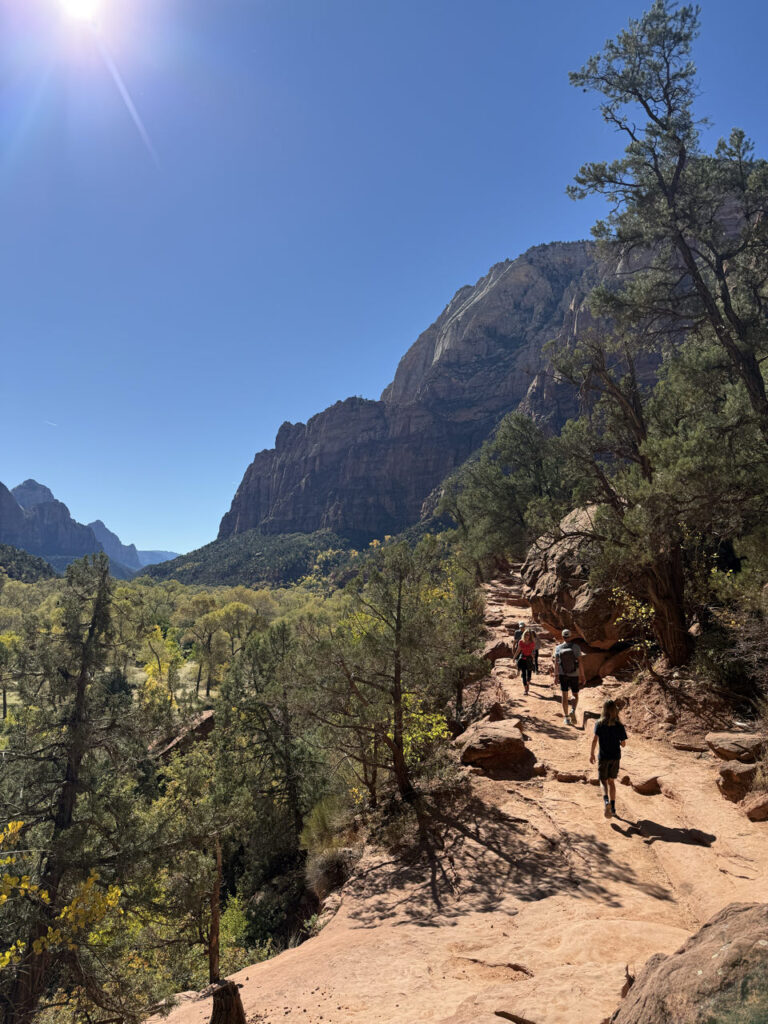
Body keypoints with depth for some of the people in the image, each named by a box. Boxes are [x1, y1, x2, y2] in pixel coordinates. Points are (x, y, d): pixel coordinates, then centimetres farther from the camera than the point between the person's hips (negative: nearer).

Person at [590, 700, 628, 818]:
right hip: (616, 757, 2)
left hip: (603, 757, -2)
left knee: (603, 781, 9)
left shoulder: (599, 724, -11)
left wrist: (591, 753, -8)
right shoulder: (619, 726, -7)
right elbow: (623, 744, -4)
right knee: (611, 781, 18)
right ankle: (612, 807, 19)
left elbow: (595, 739, -18)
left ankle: (606, 800, -18)